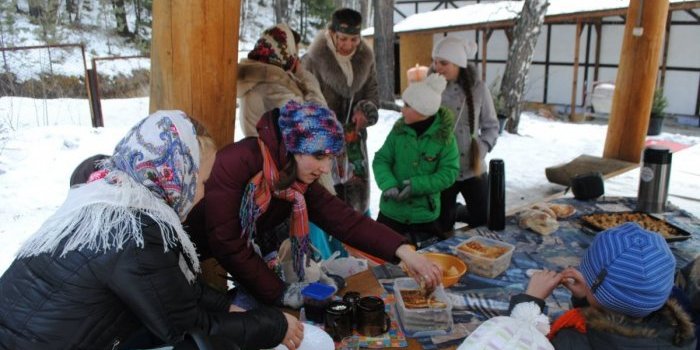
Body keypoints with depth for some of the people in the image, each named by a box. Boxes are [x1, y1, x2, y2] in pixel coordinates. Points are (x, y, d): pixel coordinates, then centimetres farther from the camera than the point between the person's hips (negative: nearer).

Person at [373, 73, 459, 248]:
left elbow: (449, 173, -13)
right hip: (392, 211, 2)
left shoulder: (444, 136, -12)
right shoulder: (399, 129, -6)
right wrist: (388, 184, -23)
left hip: (425, 215, -2)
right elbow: (381, 160, -4)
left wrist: (418, 185, -24)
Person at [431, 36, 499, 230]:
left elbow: (491, 126, 4)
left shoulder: (477, 88, -6)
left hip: (473, 169, 1)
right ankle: (451, 212, 43)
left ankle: (455, 212, 38)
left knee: (484, 220, 8)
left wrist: (483, 148, -12)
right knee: (443, 226, 7)